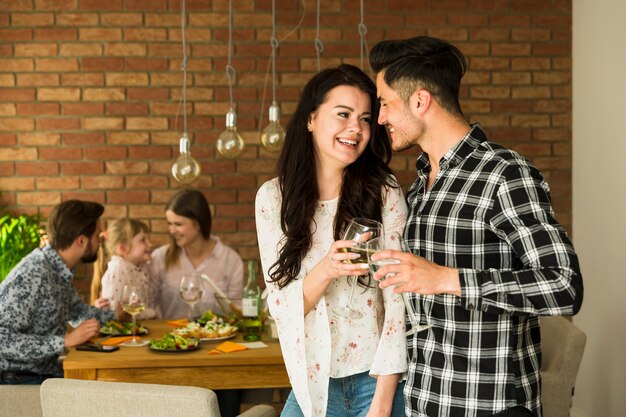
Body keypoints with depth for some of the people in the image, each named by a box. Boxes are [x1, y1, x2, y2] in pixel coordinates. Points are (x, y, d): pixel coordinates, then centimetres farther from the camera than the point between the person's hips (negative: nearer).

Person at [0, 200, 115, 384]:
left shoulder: (60, 272, 5)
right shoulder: (32, 276, -21)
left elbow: (76, 310, 24)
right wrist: (65, 341, -29)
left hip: (47, 372, 8)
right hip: (19, 380, -8)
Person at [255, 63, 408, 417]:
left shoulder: (385, 194, -7)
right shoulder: (274, 197, -4)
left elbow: (399, 299, -9)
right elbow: (280, 305, -4)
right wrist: (326, 270, -24)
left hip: (379, 380, -1)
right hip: (312, 385, 2)